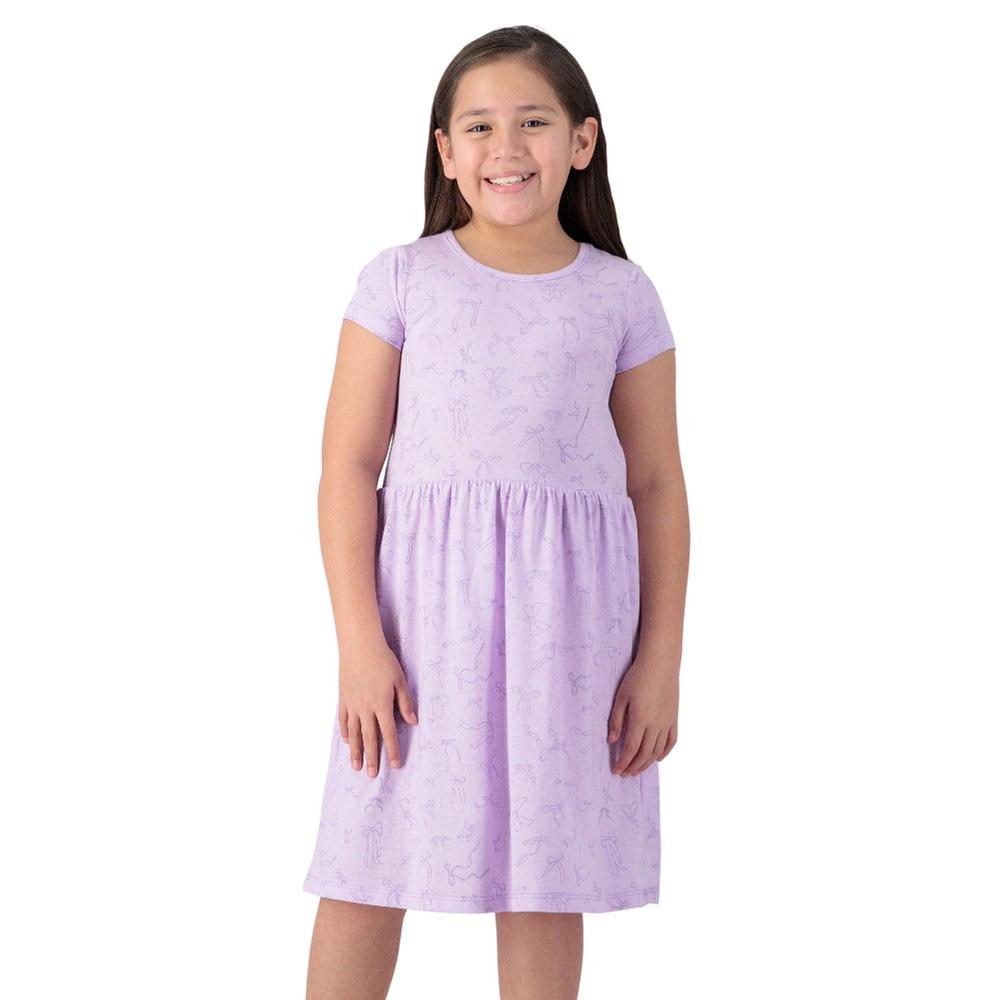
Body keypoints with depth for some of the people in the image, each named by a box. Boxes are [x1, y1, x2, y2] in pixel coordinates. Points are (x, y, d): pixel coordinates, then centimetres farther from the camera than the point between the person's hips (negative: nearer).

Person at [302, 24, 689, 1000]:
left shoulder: (620, 296, 5)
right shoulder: (400, 280, 2)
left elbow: (656, 483, 6)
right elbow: (349, 465, -1)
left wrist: (660, 662, 2)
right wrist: (360, 644, -9)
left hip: (566, 615, 1)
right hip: (421, 600, -1)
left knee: (547, 878, 8)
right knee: (367, 866, 4)